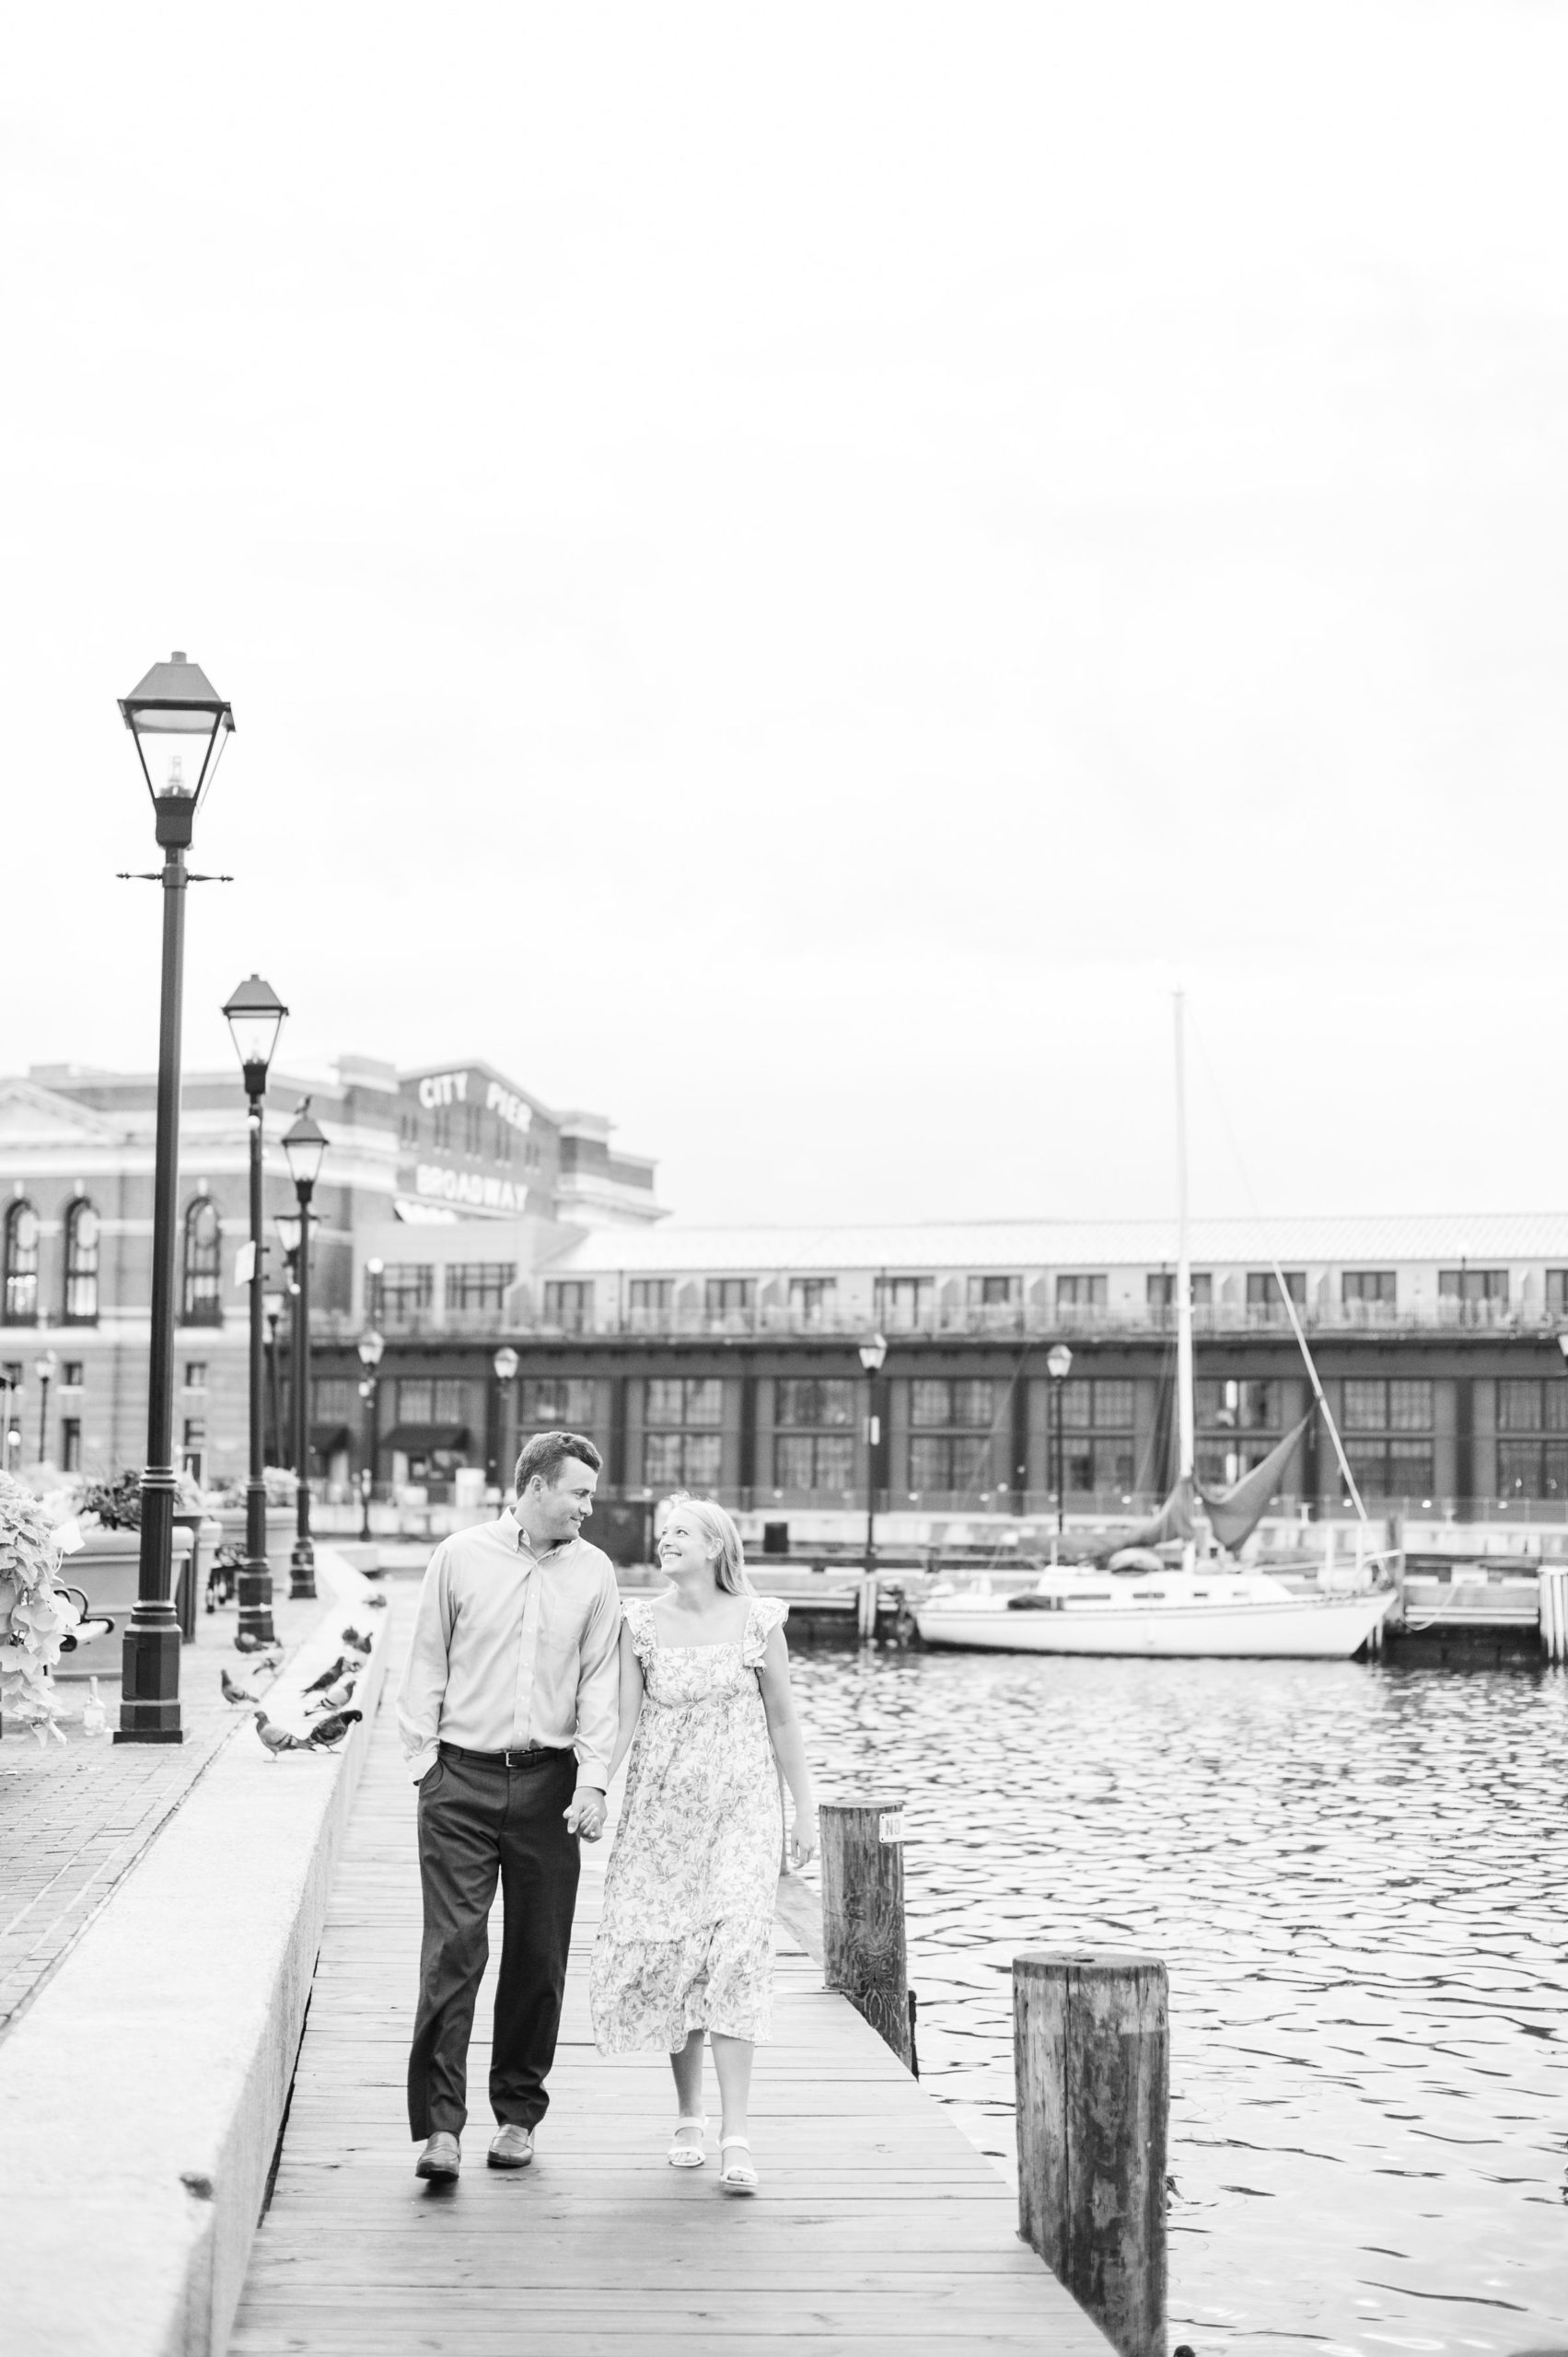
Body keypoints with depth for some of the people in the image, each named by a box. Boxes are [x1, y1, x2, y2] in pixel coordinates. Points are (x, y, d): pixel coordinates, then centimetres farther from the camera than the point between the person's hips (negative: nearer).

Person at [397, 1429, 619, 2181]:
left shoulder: (594, 1574, 7)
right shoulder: (461, 1557, 2)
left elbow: (600, 1682, 6)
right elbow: (427, 1665, 7)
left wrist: (592, 1781, -3)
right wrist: (423, 1760, 1)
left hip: (547, 1781, 2)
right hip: (462, 1780, -2)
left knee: (538, 1957, 6)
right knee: (453, 1947, -9)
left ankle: (518, 2114, 19)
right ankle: (439, 2125, -10)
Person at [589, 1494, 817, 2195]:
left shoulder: (757, 1621, -2)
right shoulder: (640, 1622, 1)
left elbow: (783, 1721, 6)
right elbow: (623, 1720, -1)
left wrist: (805, 1809, 8)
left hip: (740, 1807, -2)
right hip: (661, 1809, 2)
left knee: (734, 1953, -14)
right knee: (668, 1958, 5)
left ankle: (735, 2136, -16)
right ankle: (689, 2116, 23)